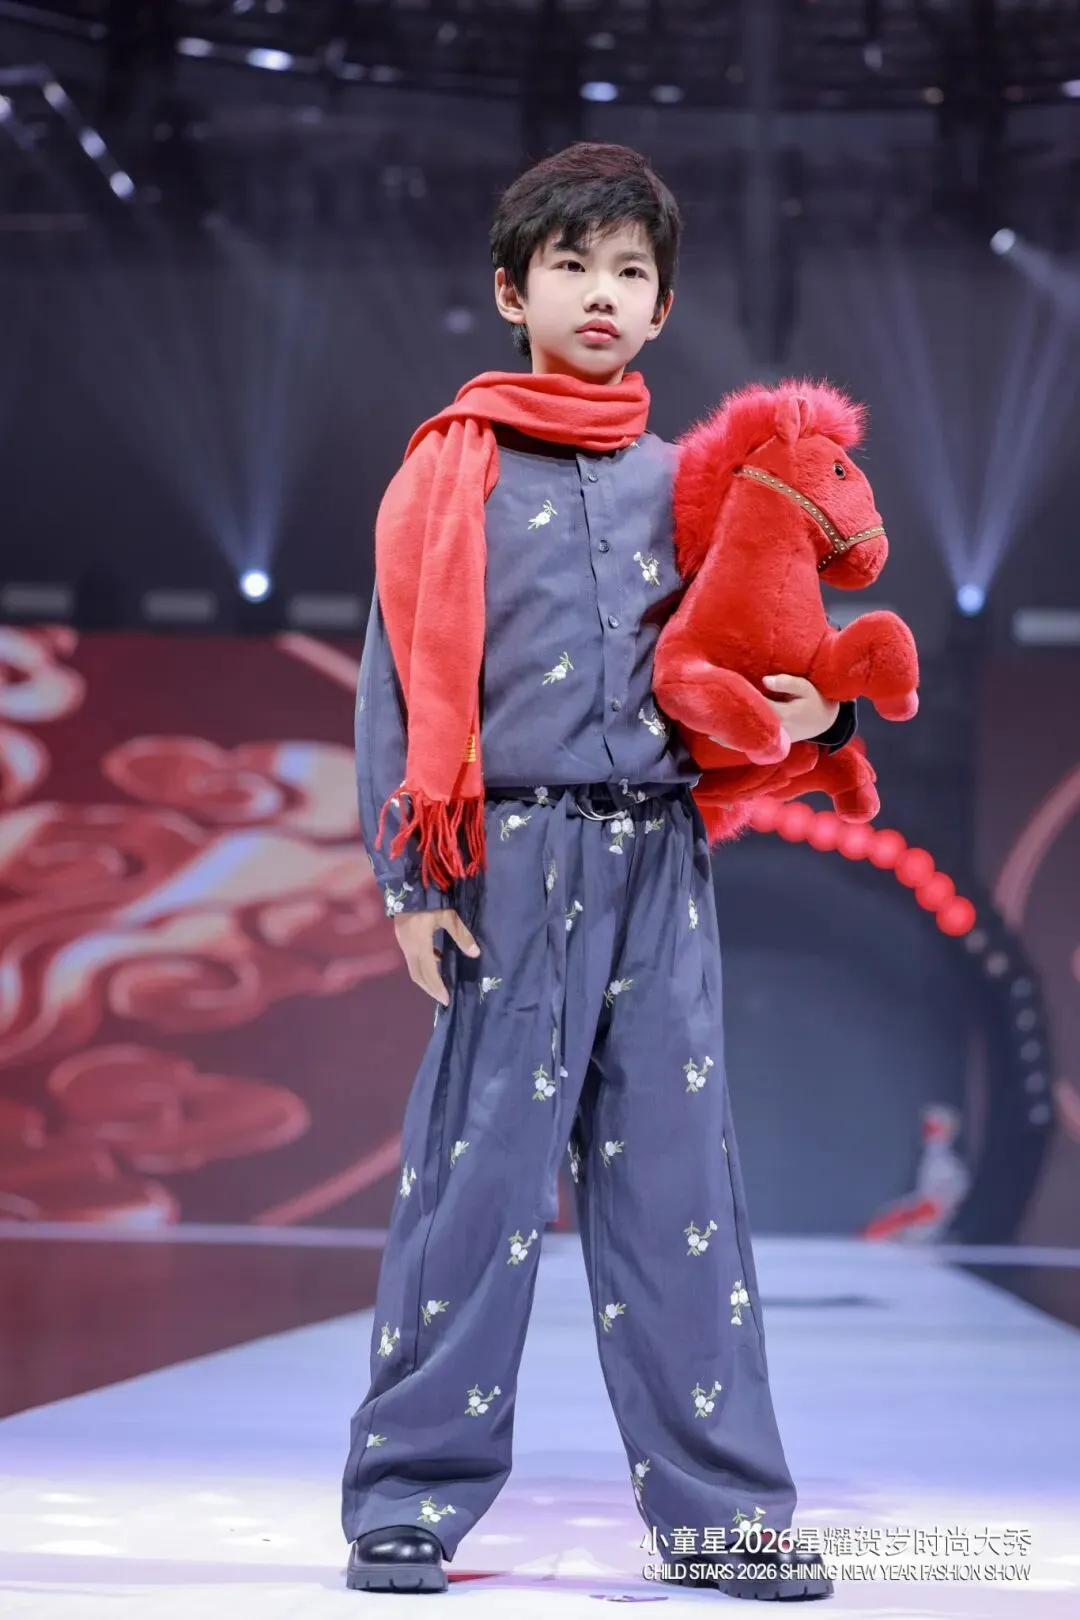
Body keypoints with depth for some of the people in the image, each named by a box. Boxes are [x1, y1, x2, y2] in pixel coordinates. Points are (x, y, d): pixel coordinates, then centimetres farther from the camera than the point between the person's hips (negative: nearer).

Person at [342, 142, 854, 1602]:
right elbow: (402, 679, 0)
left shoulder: (679, 482, 14)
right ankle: (412, 1495, 7)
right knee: (478, 1168, -2)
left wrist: (811, 711, -4)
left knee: (679, 1175, 4)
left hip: (658, 860, 3)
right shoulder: (457, 471, 3)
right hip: (516, 855, -3)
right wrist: (410, 877, -6)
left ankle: (720, 1503, 9)